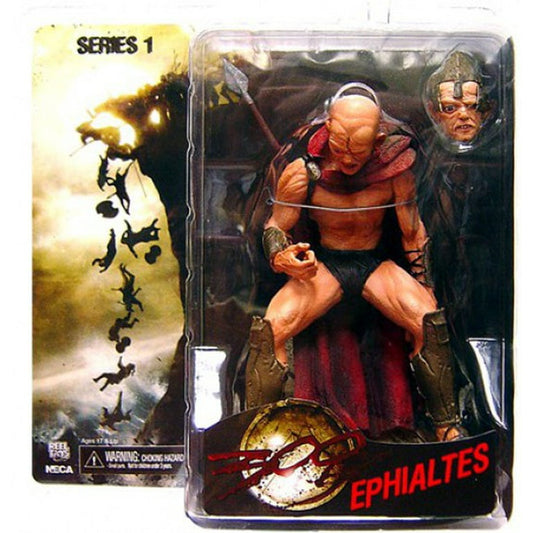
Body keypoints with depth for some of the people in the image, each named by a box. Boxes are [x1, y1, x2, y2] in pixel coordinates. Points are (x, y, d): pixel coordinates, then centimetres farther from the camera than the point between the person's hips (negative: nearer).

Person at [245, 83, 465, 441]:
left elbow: (413, 233, 0)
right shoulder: (302, 173, -13)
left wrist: (423, 289, -2)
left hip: (376, 264, 1)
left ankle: (448, 427, -8)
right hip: (322, 264, 0)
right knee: (272, 328, -27)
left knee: (429, 321, -27)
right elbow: (274, 227, -2)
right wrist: (282, 257, -25)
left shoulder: (395, 169, -12)